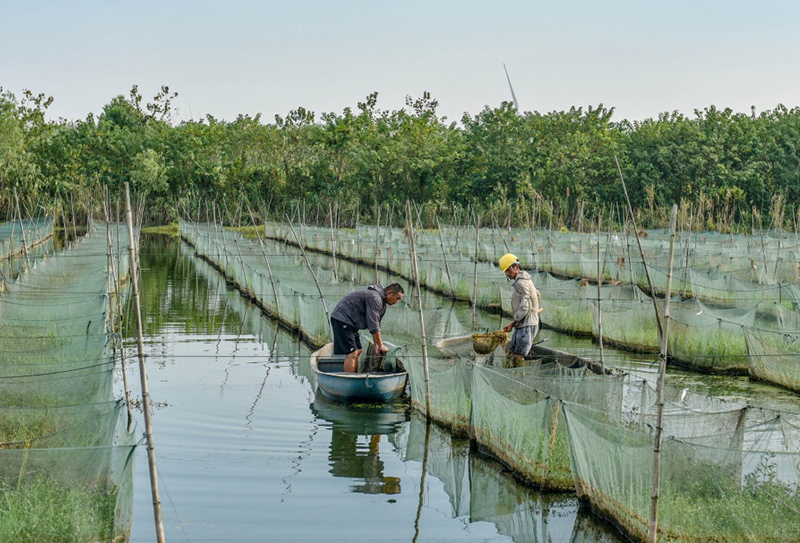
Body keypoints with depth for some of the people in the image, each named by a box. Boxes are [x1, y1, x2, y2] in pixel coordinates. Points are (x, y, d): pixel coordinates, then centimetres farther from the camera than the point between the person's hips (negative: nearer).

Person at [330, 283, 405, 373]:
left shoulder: (382, 301, 10)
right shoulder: (375, 298, -23)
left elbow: (376, 324, 15)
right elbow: (373, 325, -23)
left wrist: (377, 345, 10)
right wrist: (380, 345, -15)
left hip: (349, 321, 11)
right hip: (342, 319, -11)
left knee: (358, 351, 11)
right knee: (351, 353, -14)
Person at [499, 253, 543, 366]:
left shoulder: (520, 283, -15)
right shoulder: (526, 279, 16)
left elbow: (524, 308, -22)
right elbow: (537, 295, 34)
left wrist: (512, 324, -15)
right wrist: (538, 308, 51)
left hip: (526, 326, -10)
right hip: (522, 326, 10)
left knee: (517, 358, -13)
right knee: (511, 353, 7)